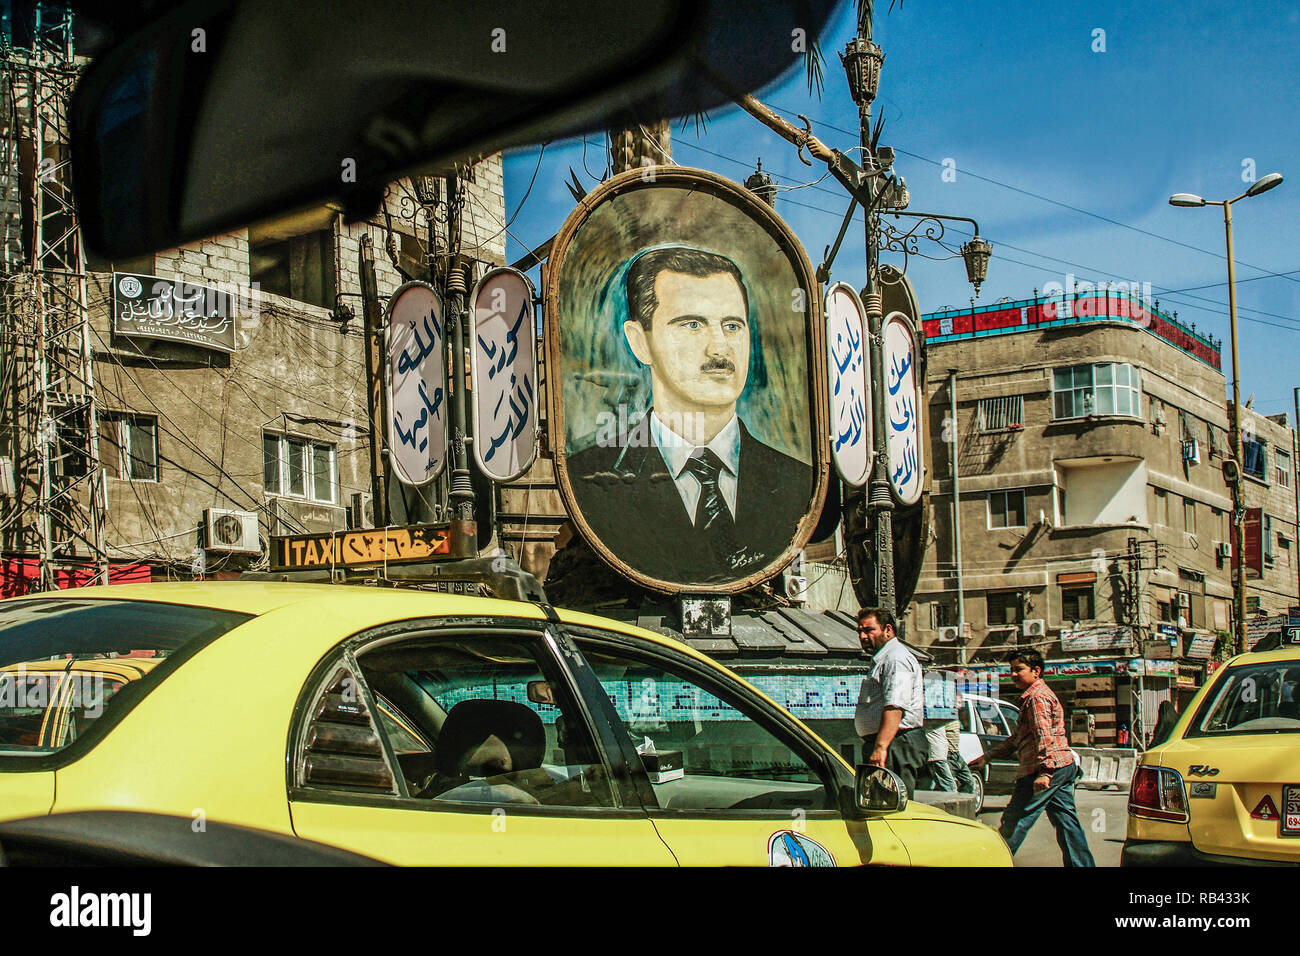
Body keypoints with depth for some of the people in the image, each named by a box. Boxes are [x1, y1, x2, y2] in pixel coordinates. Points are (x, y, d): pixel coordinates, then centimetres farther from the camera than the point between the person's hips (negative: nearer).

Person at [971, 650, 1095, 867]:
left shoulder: (1037, 697, -9)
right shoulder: (1041, 694, 24)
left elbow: (1044, 736, -22)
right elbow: (1018, 739, 28)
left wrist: (1044, 771, -31)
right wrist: (987, 757, 26)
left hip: (1050, 767, -10)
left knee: (1014, 822, -4)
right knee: (1066, 822, 9)